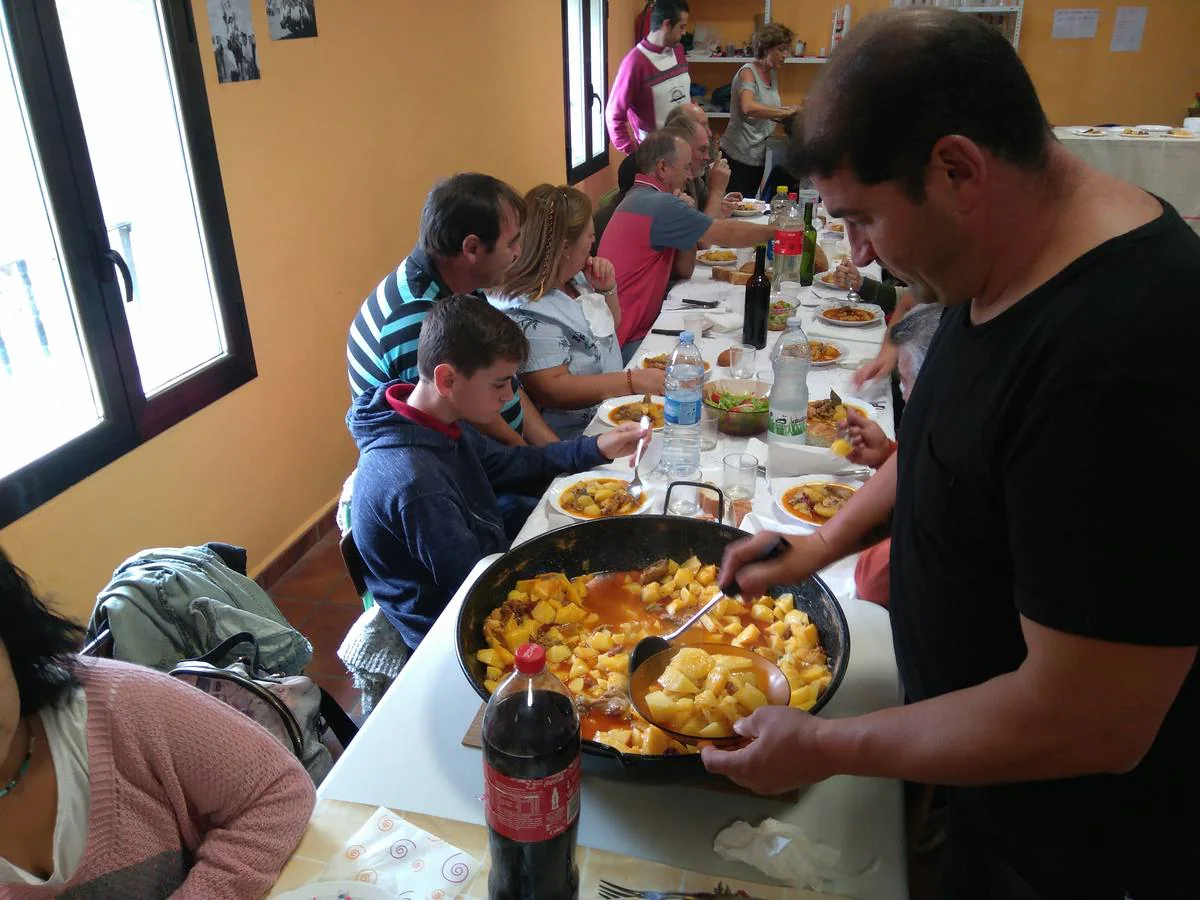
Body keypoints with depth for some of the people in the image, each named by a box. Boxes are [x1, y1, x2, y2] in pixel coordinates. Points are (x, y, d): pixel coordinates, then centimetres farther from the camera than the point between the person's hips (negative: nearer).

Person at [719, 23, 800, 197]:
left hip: (759, 154, 8)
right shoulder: (748, 72, -13)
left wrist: (793, 109, 2)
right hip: (739, 155, -8)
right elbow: (748, 108, -32)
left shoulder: (773, 74, 11)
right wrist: (786, 112, -30)